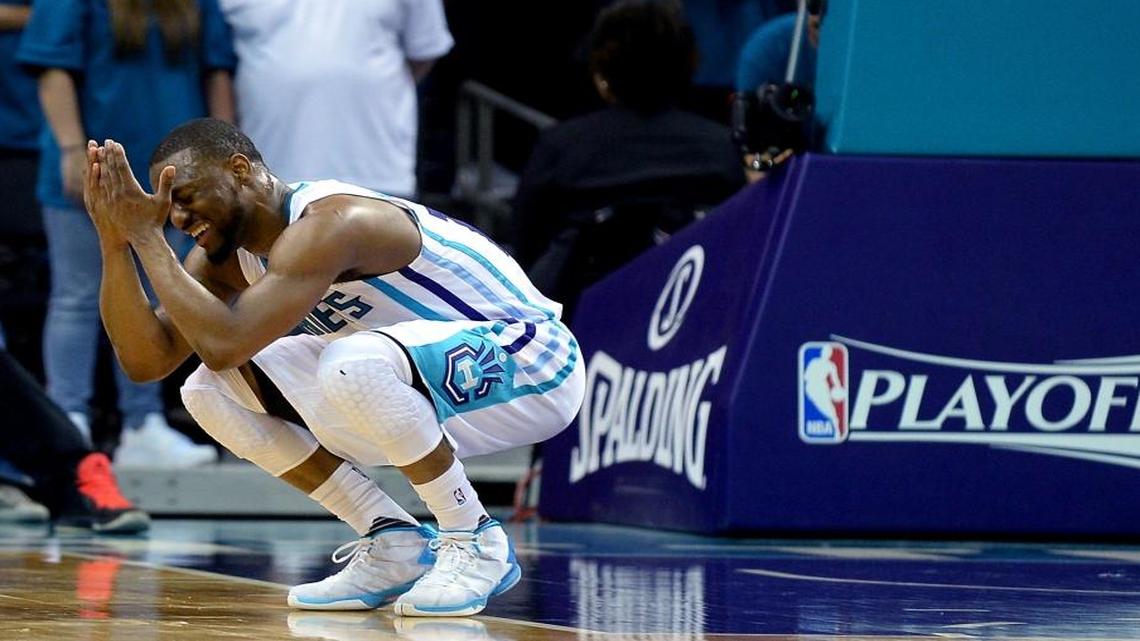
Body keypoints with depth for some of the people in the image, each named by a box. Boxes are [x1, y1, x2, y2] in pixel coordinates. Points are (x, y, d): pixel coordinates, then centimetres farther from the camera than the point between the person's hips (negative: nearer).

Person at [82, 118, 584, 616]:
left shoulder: (332, 222, -26)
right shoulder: (226, 254, 2)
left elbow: (224, 344, -36)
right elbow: (146, 360, -3)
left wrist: (148, 237, -28)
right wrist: (115, 241, -13)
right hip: (427, 388, 9)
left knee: (354, 365, -40)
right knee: (210, 392, -3)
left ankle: (475, 541, -18)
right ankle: (394, 543, 1)